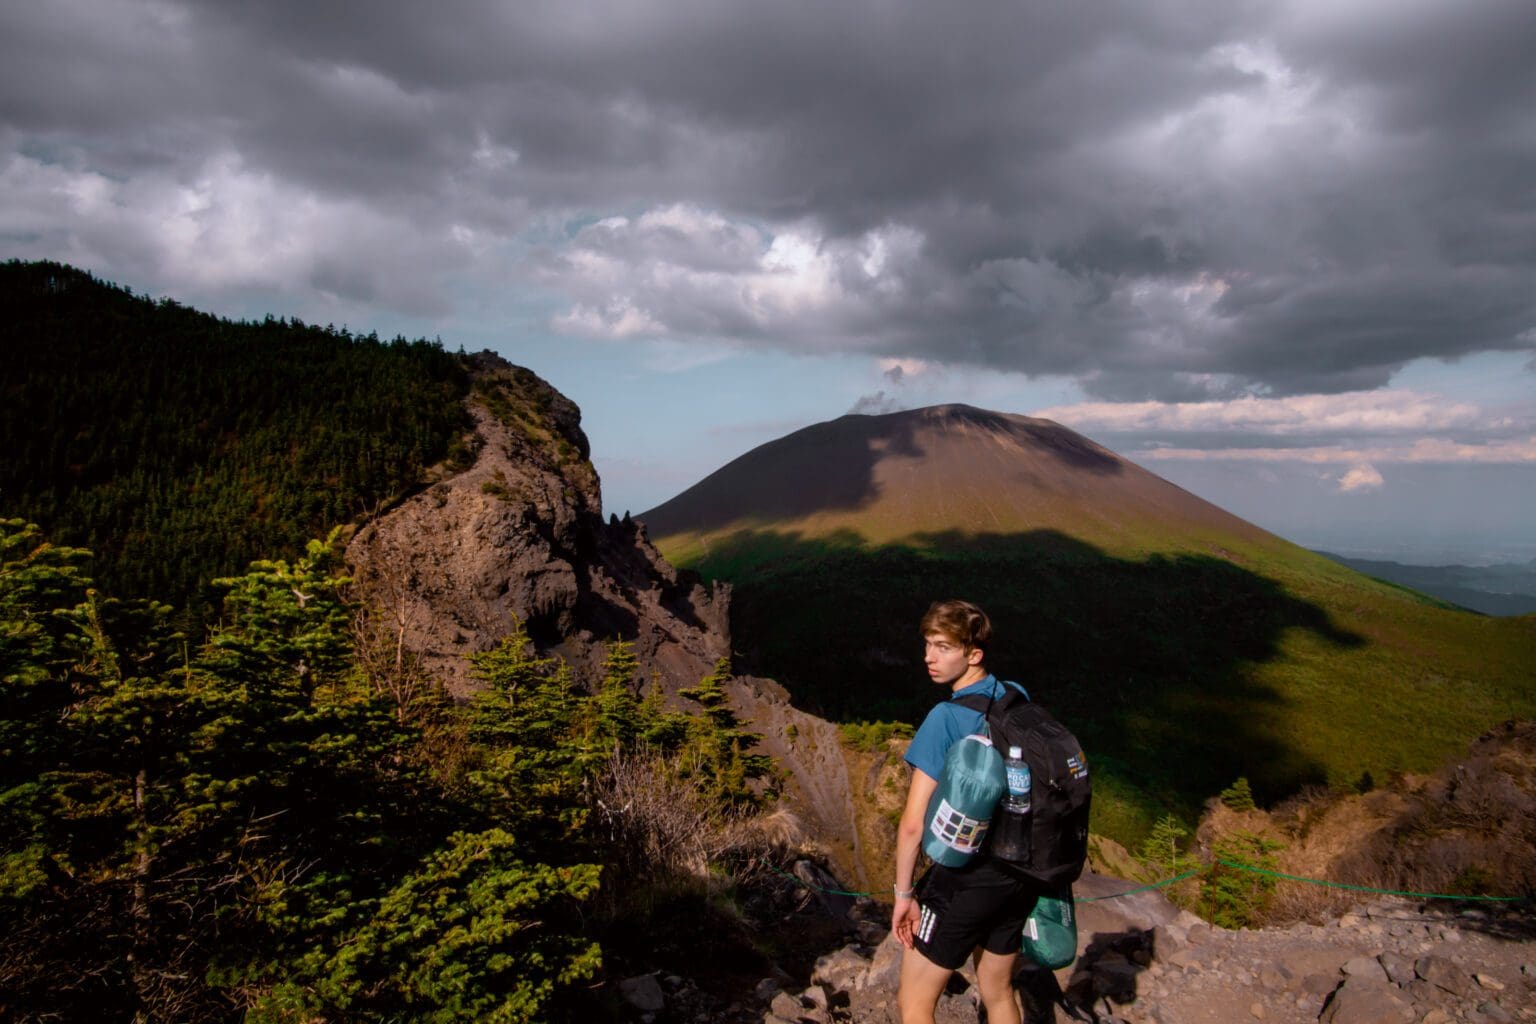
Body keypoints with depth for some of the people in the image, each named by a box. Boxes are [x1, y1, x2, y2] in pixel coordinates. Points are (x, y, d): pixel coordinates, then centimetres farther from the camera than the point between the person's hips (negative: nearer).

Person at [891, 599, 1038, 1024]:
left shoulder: (946, 718, -20)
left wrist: (903, 894, -9)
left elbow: (912, 823, -21)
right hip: (1020, 876, 7)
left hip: (965, 880, -7)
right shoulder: (1019, 698, -1)